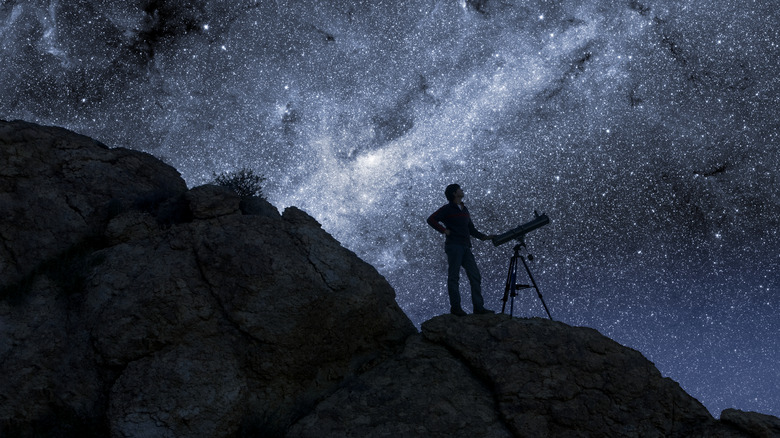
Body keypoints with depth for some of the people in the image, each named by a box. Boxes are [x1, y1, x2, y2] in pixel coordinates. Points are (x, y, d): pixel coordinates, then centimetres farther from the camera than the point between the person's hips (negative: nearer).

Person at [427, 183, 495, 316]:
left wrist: (484, 237, 11)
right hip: (453, 246, -7)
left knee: (475, 276, 0)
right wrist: (444, 230, -12)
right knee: (453, 277, -4)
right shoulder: (447, 209, -1)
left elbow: (471, 229, 24)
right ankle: (455, 307, -1)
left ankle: (478, 306, 1)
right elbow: (431, 220, -6)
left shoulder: (464, 210, 21)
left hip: (465, 247, 7)